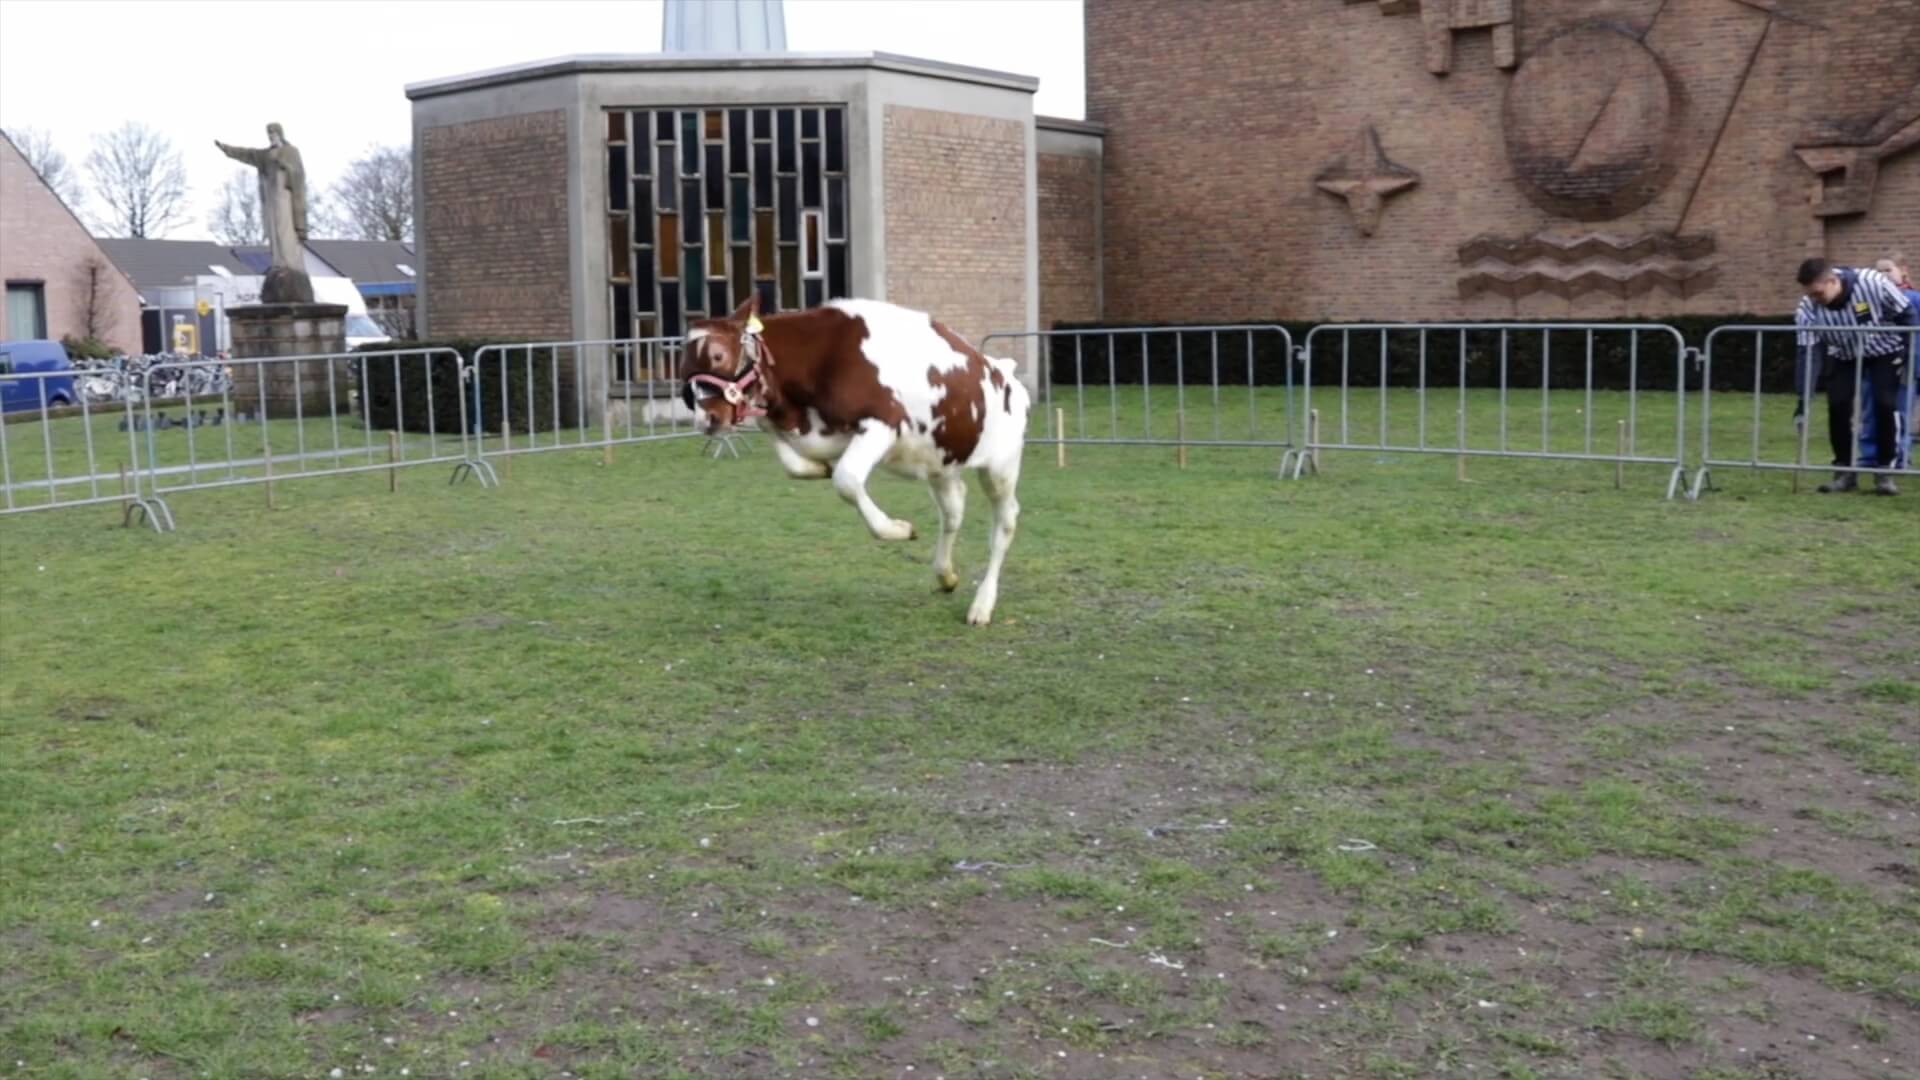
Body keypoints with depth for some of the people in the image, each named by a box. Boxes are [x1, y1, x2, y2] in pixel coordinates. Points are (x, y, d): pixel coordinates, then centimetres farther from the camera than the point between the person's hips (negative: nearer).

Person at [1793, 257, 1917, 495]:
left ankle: (1884, 470, -3)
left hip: (1885, 351, -2)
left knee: (1884, 404, -15)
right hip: (1845, 357, 2)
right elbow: (1809, 353, -26)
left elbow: (1908, 315, -18)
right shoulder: (1808, 309, -27)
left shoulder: (1874, 283, -34)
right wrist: (1803, 399, -31)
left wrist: (1911, 357, -16)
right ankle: (1845, 470, 2)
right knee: (1838, 406, -11)